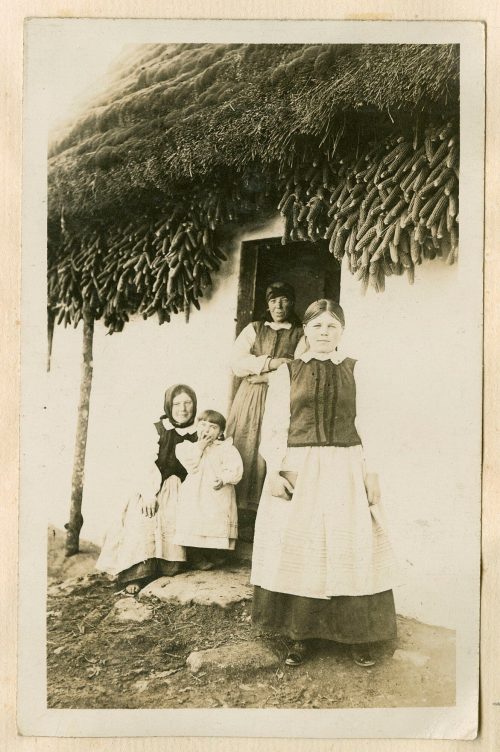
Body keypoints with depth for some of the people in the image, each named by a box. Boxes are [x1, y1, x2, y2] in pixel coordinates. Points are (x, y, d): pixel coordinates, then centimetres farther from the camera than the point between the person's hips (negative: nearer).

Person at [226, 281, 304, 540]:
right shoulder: (254, 329, 17)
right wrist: (269, 363, -8)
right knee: (245, 452, -5)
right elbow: (236, 361, 4)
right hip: (251, 399, 2)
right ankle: (241, 513, 0)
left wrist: (257, 371, -9)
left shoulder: (301, 334, 12)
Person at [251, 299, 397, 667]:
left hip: (345, 470, 0)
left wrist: (371, 471, -1)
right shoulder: (287, 373, 5)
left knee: (351, 551, 1)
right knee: (298, 550, 4)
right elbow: (274, 426, 1)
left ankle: (359, 636, 15)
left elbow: (364, 423, 5)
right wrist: (275, 471, -10)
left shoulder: (354, 370, 8)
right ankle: (300, 635, 17)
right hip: (299, 471, 0)